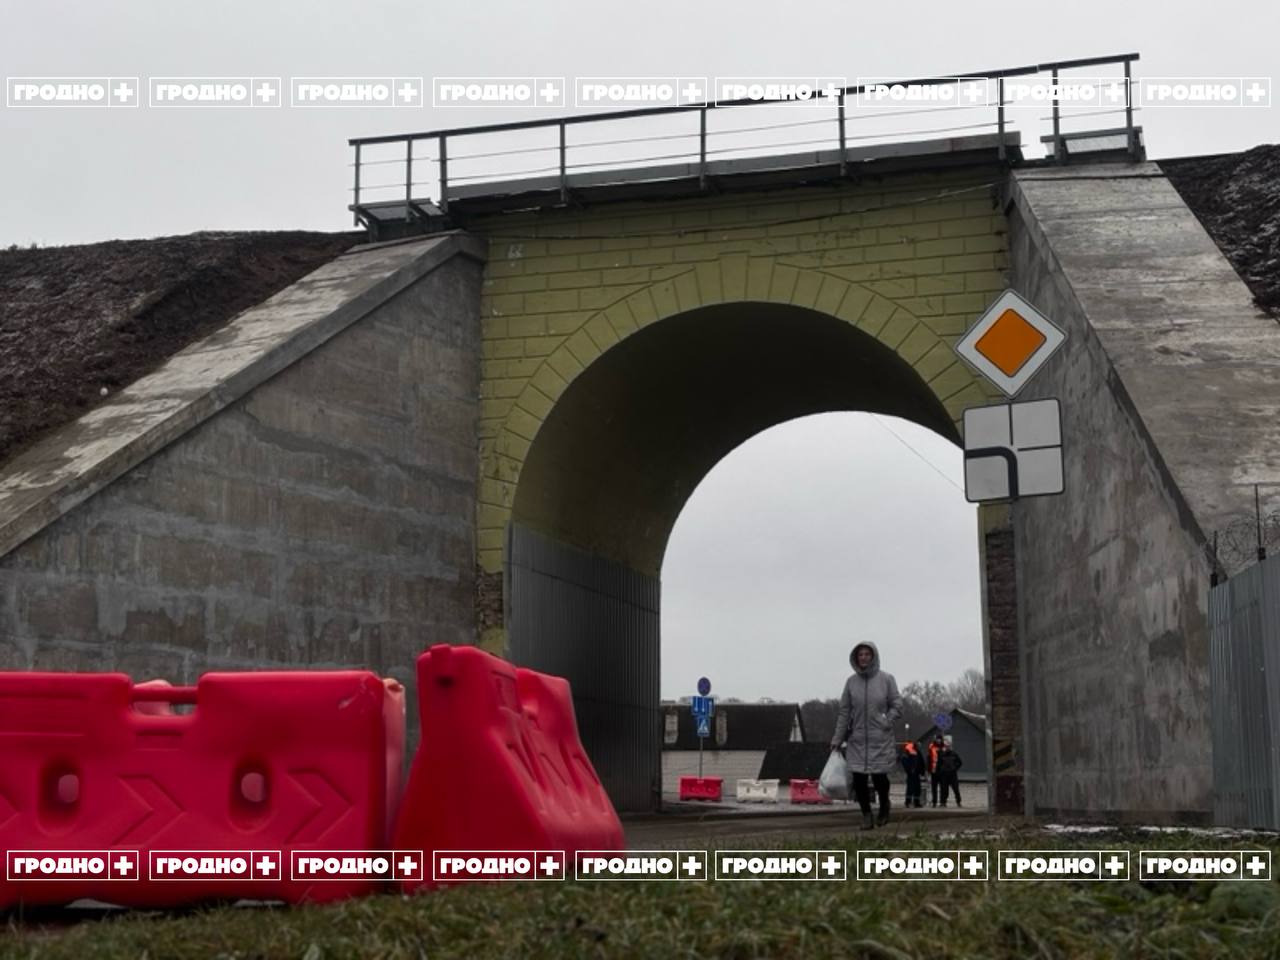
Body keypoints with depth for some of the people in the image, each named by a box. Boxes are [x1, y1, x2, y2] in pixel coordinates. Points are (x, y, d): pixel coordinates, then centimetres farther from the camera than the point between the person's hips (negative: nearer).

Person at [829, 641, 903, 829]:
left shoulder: (886, 679, -2)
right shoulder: (851, 682, 5)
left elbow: (897, 705, 2)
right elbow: (844, 712, 8)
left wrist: (887, 721, -12)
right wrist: (837, 739, 6)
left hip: (880, 740, -2)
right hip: (857, 741, 2)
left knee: (879, 778, -2)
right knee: (859, 780, -2)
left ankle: (884, 807, 28)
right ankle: (866, 815, 14)